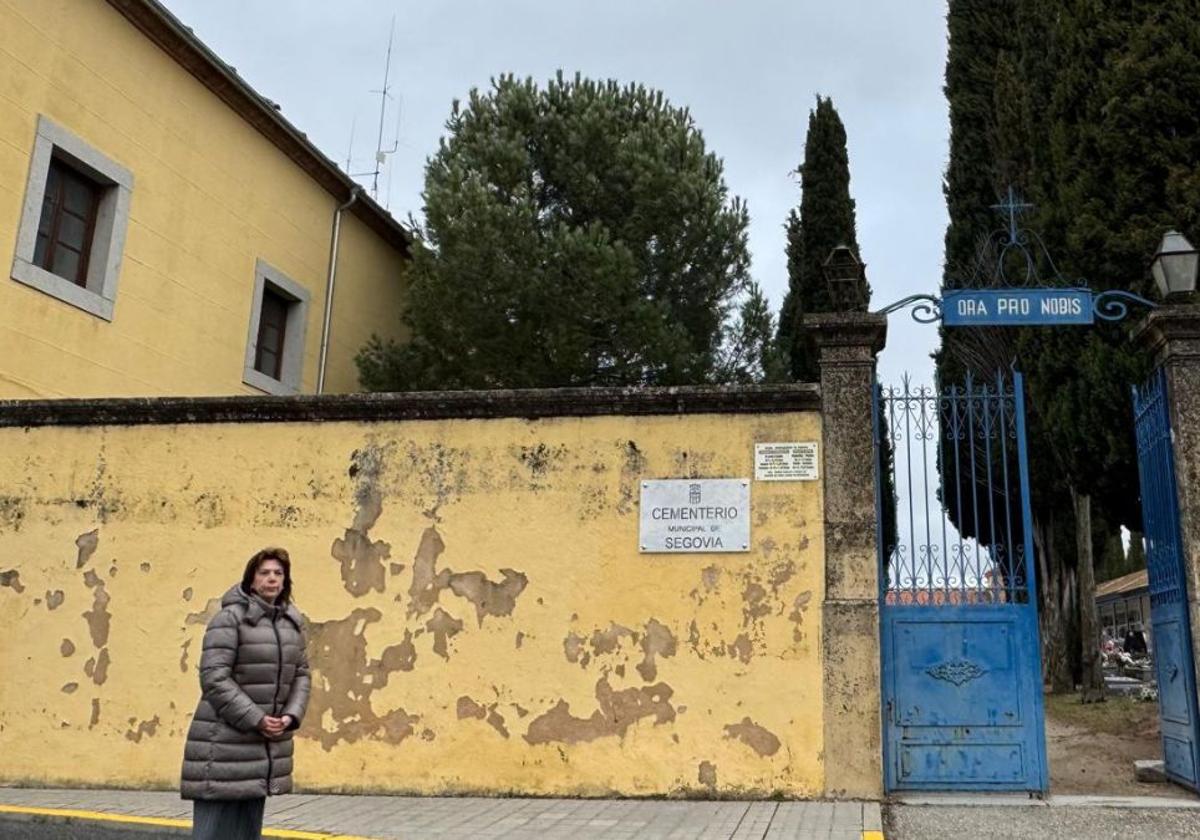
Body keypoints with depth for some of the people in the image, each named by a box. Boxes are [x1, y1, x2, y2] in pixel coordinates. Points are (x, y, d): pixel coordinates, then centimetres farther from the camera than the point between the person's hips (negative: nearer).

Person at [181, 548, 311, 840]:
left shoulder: (292, 621, 10)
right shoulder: (230, 618, -11)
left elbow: (301, 674, 12)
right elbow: (214, 678, -17)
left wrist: (291, 716, -5)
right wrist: (255, 719, -18)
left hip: (265, 745, 7)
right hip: (226, 742, -7)